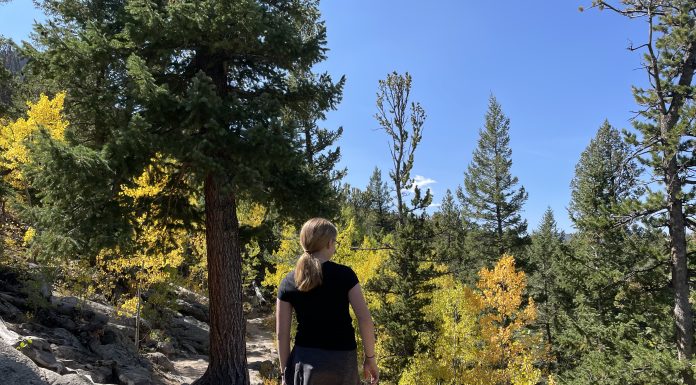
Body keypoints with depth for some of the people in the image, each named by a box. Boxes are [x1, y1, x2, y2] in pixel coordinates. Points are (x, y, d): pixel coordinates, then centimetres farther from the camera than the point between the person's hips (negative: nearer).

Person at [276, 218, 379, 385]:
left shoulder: (288, 282, -2)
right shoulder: (344, 275, -8)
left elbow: (282, 333, 0)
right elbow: (365, 319, -10)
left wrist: (285, 371, 9)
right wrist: (370, 358, 1)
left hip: (306, 360, 2)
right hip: (342, 359, -1)